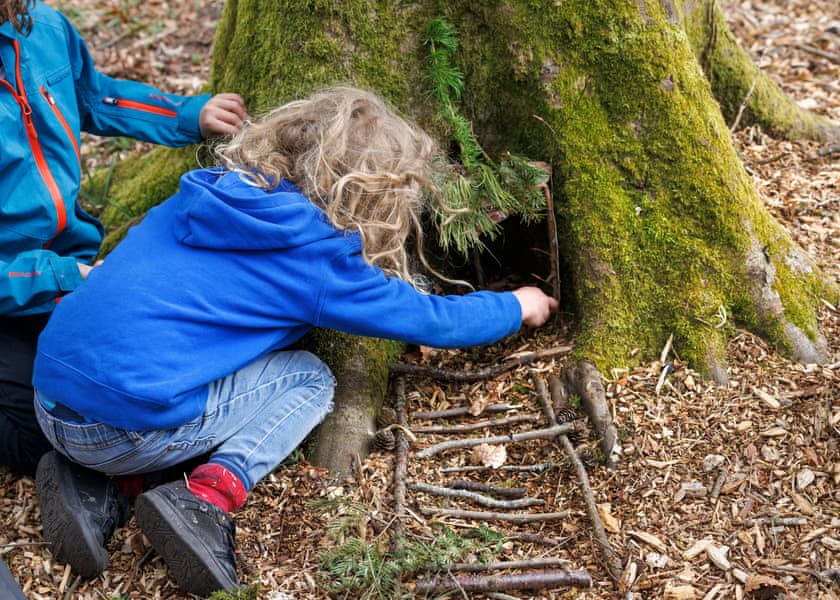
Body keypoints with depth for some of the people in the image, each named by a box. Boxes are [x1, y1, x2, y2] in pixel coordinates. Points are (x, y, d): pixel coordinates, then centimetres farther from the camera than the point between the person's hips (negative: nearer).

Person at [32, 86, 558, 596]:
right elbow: (432, 322, 4)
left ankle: (96, 492, 13)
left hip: (50, 403, 7)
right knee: (310, 378, 10)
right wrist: (516, 307, 23)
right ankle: (208, 496, -9)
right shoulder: (312, 255, -6)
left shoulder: (210, 193, 13)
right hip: (125, 431, -7)